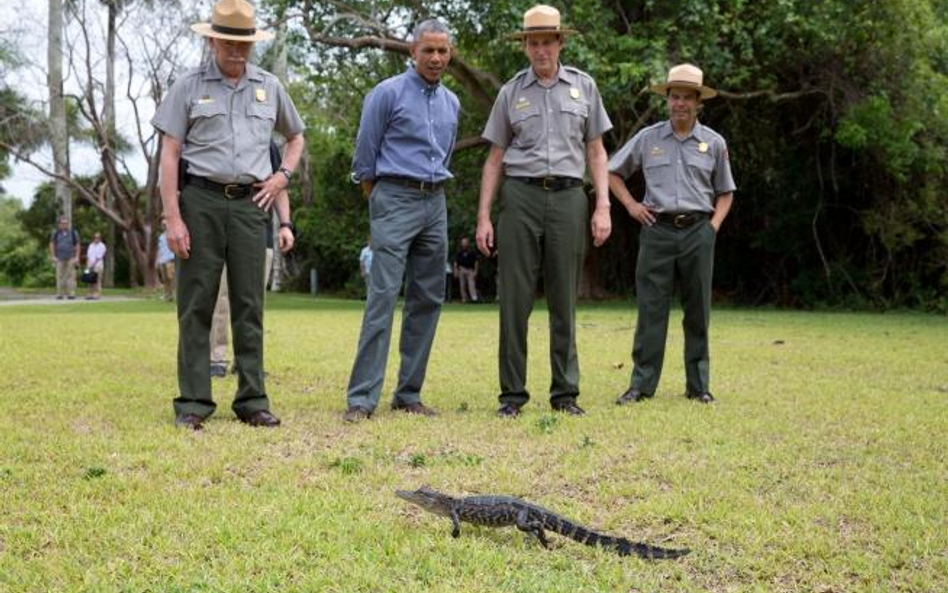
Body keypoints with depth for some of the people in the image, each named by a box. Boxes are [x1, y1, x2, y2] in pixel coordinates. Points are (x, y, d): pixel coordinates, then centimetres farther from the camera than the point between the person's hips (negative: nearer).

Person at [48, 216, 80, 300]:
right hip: (60, 258, 0)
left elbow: (77, 246, 6)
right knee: (60, 276, -1)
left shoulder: (73, 233, 4)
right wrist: (53, 256, 2)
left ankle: (71, 294, -5)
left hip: (71, 258, 0)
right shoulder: (55, 233, 5)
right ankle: (60, 294, 2)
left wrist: (77, 257, -2)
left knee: (71, 275, -6)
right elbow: (52, 245, 10)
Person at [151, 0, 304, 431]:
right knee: (196, 305, -1)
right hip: (201, 201, -2)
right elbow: (169, 155, -1)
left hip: (249, 204, 3)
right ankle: (193, 403, 3)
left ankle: (253, 401, 8)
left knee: (249, 306, 3)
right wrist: (172, 218, -9)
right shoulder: (189, 86, 2)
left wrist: (283, 176, 8)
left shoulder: (269, 87, 12)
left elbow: (296, 137, 27)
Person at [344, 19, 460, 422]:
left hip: (435, 205, 6)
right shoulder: (388, 93, -4)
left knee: (427, 299, 5)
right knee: (383, 296, -13)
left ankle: (409, 394, 11)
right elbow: (365, 155, 0)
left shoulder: (452, 103, 14)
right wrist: (378, 200, 7)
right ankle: (362, 397, -13)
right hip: (396, 201, -6)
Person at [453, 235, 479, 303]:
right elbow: (456, 262, 8)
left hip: (470, 269, -2)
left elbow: (475, 261, 5)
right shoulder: (459, 251, 7)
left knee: (471, 284, -13)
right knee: (462, 285, 1)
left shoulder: (472, 251, 4)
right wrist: (456, 270, 0)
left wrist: (475, 270, -3)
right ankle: (464, 298, 5)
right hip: (462, 269, 2)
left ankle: (474, 298, -23)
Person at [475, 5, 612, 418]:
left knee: (564, 299, 3)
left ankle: (565, 392, 10)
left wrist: (603, 207, -1)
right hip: (521, 197, 0)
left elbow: (596, 152, 10)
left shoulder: (584, 87, 10)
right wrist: (483, 217, 3)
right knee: (515, 298, -2)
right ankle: (512, 393, 4)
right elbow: (495, 159, 10)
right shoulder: (511, 92, 9)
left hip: (568, 198, 0)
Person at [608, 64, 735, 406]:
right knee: (650, 308, -2)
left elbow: (725, 192, 16)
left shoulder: (714, 143, 8)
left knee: (698, 310, 5)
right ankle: (642, 384, 2)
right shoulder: (648, 138, 6)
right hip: (657, 230, -1)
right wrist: (630, 204, 4)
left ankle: (698, 385, 13)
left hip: (698, 232, 1)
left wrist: (714, 224, 1)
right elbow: (613, 171, 16)